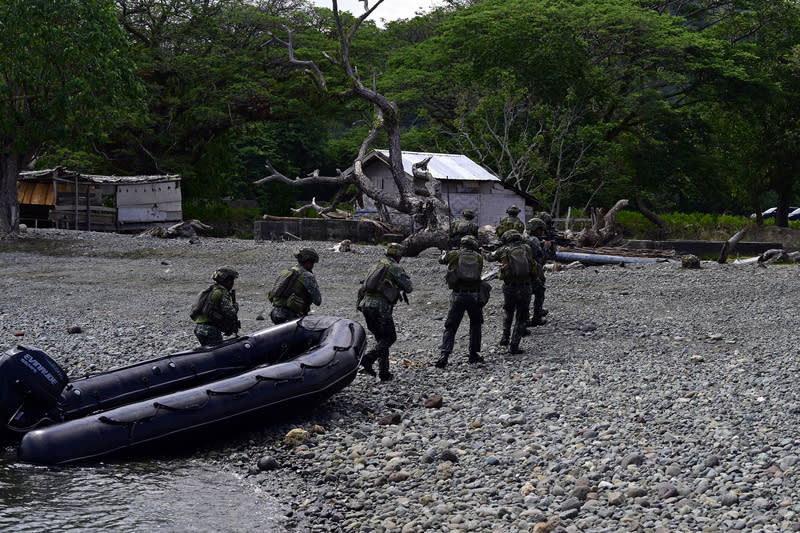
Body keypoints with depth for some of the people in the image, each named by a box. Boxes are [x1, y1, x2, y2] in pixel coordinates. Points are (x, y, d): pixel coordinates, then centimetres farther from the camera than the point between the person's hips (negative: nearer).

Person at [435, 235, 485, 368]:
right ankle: (474, 354, 20)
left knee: (450, 327, 5)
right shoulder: (479, 257, 5)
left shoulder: (453, 254, 2)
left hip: (458, 295, -1)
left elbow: (442, 260, 20)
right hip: (474, 295, 1)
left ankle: (444, 355, -11)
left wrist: (444, 253, 45)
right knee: (475, 324, 22)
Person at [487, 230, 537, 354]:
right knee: (521, 318, 10)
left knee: (508, 311, 28)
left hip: (510, 287, 0)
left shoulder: (504, 250, 1)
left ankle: (505, 337, 19)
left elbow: (490, 257, 17)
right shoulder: (527, 248, 3)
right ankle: (514, 346, 4)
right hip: (525, 287, 0)